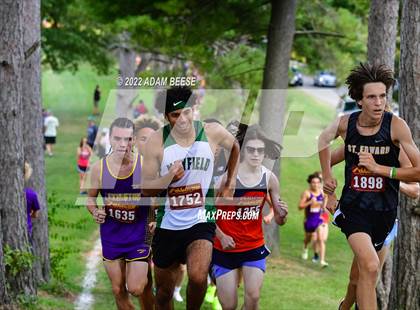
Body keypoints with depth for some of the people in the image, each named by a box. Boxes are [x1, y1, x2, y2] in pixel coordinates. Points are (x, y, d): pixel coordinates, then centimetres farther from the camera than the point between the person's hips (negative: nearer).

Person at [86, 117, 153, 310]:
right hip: (111, 235, 2)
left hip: (139, 234, -2)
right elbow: (91, 197, 9)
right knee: (118, 291, 9)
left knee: (135, 289, -9)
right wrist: (95, 211, -11)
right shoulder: (99, 168, -6)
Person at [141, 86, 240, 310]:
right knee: (164, 291, 12)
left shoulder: (212, 133, -7)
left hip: (200, 222, -1)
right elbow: (146, 189, -7)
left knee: (198, 277, -27)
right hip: (167, 224, 1)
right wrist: (169, 177, -25)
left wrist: (230, 183, 15)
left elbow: (236, 147, 17)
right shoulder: (157, 142, -10)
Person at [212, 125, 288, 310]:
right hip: (225, 248, -2)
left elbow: (278, 221, 5)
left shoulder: (269, 178, -3)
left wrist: (282, 214, -19)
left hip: (255, 247, 2)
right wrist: (221, 236, -19)